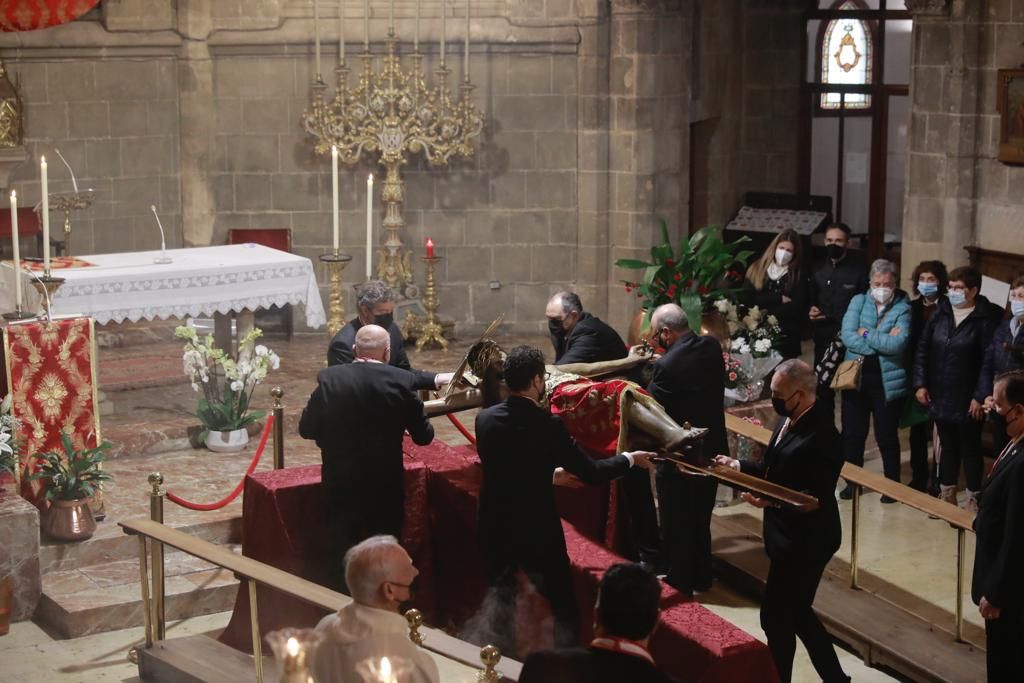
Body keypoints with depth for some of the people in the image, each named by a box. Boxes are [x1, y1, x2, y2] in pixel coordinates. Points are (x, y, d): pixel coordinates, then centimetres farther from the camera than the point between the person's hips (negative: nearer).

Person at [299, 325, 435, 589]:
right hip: (386, 488, -1)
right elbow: (424, 436, -3)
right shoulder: (401, 381, -9)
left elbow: (306, 428, 1)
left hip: (341, 487, 1)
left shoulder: (329, 379, -6)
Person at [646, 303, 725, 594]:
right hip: (712, 448, 7)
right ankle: (701, 576, 36)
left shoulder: (667, 365, -26)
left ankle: (679, 580, 22)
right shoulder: (712, 347, -5)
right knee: (700, 518, 23)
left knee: (676, 522, 11)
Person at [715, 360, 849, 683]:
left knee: (776, 617, 3)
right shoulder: (790, 420, 3)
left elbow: (817, 498, -23)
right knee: (796, 613, 20)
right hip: (790, 535, 10)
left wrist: (771, 501, -31)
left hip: (805, 540, -10)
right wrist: (739, 466, 2)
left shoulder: (821, 436, -26)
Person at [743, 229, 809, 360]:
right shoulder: (757, 268, 7)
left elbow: (797, 308, -6)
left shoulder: (798, 275, 3)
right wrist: (779, 298, -9)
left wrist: (765, 313, -12)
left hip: (785, 338, -1)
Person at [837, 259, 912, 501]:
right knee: (852, 433, 10)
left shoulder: (903, 309, -4)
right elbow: (847, 336, -9)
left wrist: (866, 334, -12)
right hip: (856, 377, 3)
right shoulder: (858, 301, 5)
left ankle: (892, 484, 21)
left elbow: (897, 344, -19)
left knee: (887, 436, 6)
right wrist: (882, 341, -14)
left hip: (887, 381, -3)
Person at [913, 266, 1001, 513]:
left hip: (967, 400, -5)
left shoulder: (985, 319, -12)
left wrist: (980, 396, -16)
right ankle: (946, 497, 27)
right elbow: (923, 349, 8)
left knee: (970, 449, 7)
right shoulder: (941, 314, 4)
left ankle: (973, 500, 18)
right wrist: (920, 383, 2)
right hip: (940, 396, 5)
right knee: (948, 447, 16)